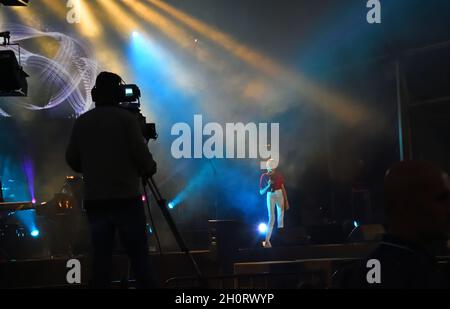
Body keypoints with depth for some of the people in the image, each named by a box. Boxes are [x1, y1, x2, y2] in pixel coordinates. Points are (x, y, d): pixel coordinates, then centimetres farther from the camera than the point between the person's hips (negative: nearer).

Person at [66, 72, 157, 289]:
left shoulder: (81, 122, 8)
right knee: (138, 257, -1)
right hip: (126, 199, -4)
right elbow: (141, 154, -8)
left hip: (95, 201, 4)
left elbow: (71, 159, 10)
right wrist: (150, 168, 12)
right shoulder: (126, 118, -4)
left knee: (101, 256, 5)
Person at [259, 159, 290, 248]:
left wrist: (286, 201, 3)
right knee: (271, 218, -13)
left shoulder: (278, 175, 0)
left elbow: (283, 188, 5)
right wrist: (268, 185, -19)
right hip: (270, 197, -3)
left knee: (281, 216, 6)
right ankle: (267, 241, -14)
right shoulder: (264, 177, -4)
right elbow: (261, 192, -3)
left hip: (280, 196, 3)